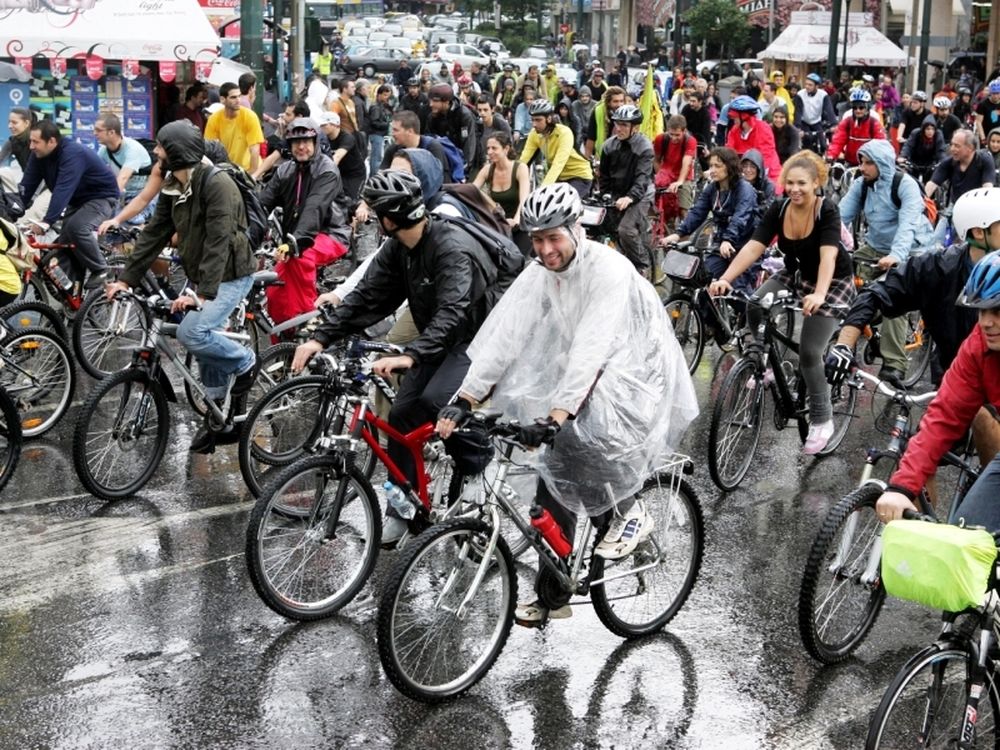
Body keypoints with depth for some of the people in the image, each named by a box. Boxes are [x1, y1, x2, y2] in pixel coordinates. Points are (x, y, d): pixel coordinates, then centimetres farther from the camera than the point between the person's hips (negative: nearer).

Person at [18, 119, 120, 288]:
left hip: (101, 197, -8)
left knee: (76, 227, -31)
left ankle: (100, 269, -12)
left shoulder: (72, 154, -32)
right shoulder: (39, 155, -8)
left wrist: (46, 222, -51)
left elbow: (63, 190, -42)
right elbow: (27, 186, -10)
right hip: (78, 200, 8)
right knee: (64, 245, -3)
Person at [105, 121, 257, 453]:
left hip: (230, 276, -9)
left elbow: (218, 242, -30)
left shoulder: (217, 184, -23)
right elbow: (154, 233, 6)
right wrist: (126, 278, 0)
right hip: (199, 277, 9)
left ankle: (244, 362, 1)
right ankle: (222, 422, 24)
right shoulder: (172, 187, 3)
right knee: (204, 340, 12)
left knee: (192, 332, -25)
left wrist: (203, 294, -36)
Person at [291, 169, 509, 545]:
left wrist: (410, 356, -53)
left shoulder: (453, 248, -28)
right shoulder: (398, 248, -2)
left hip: (475, 339, -8)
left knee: (433, 401, -31)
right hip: (437, 341, 8)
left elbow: (452, 313, -40)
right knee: (401, 413, -3)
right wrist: (320, 338, -15)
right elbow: (366, 296, -4)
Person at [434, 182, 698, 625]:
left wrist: (555, 416, -45)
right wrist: (464, 400, -23)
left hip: (638, 373, -7)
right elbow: (503, 334, -13)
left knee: (575, 436, -33)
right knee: (555, 474, 1)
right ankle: (552, 595, 15)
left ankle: (627, 511, -4)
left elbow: (590, 349, -35)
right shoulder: (539, 275, -5)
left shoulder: (609, 270, -25)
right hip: (584, 377, 7)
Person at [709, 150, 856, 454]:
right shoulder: (779, 209, -13)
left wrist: (819, 295, -57)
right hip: (796, 275, 5)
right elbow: (753, 247, -22)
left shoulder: (828, 211, -26)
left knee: (809, 352, -16)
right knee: (754, 308, -20)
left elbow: (828, 256, -39)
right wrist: (725, 279, -37)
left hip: (833, 282, -5)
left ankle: (822, 421, 1)